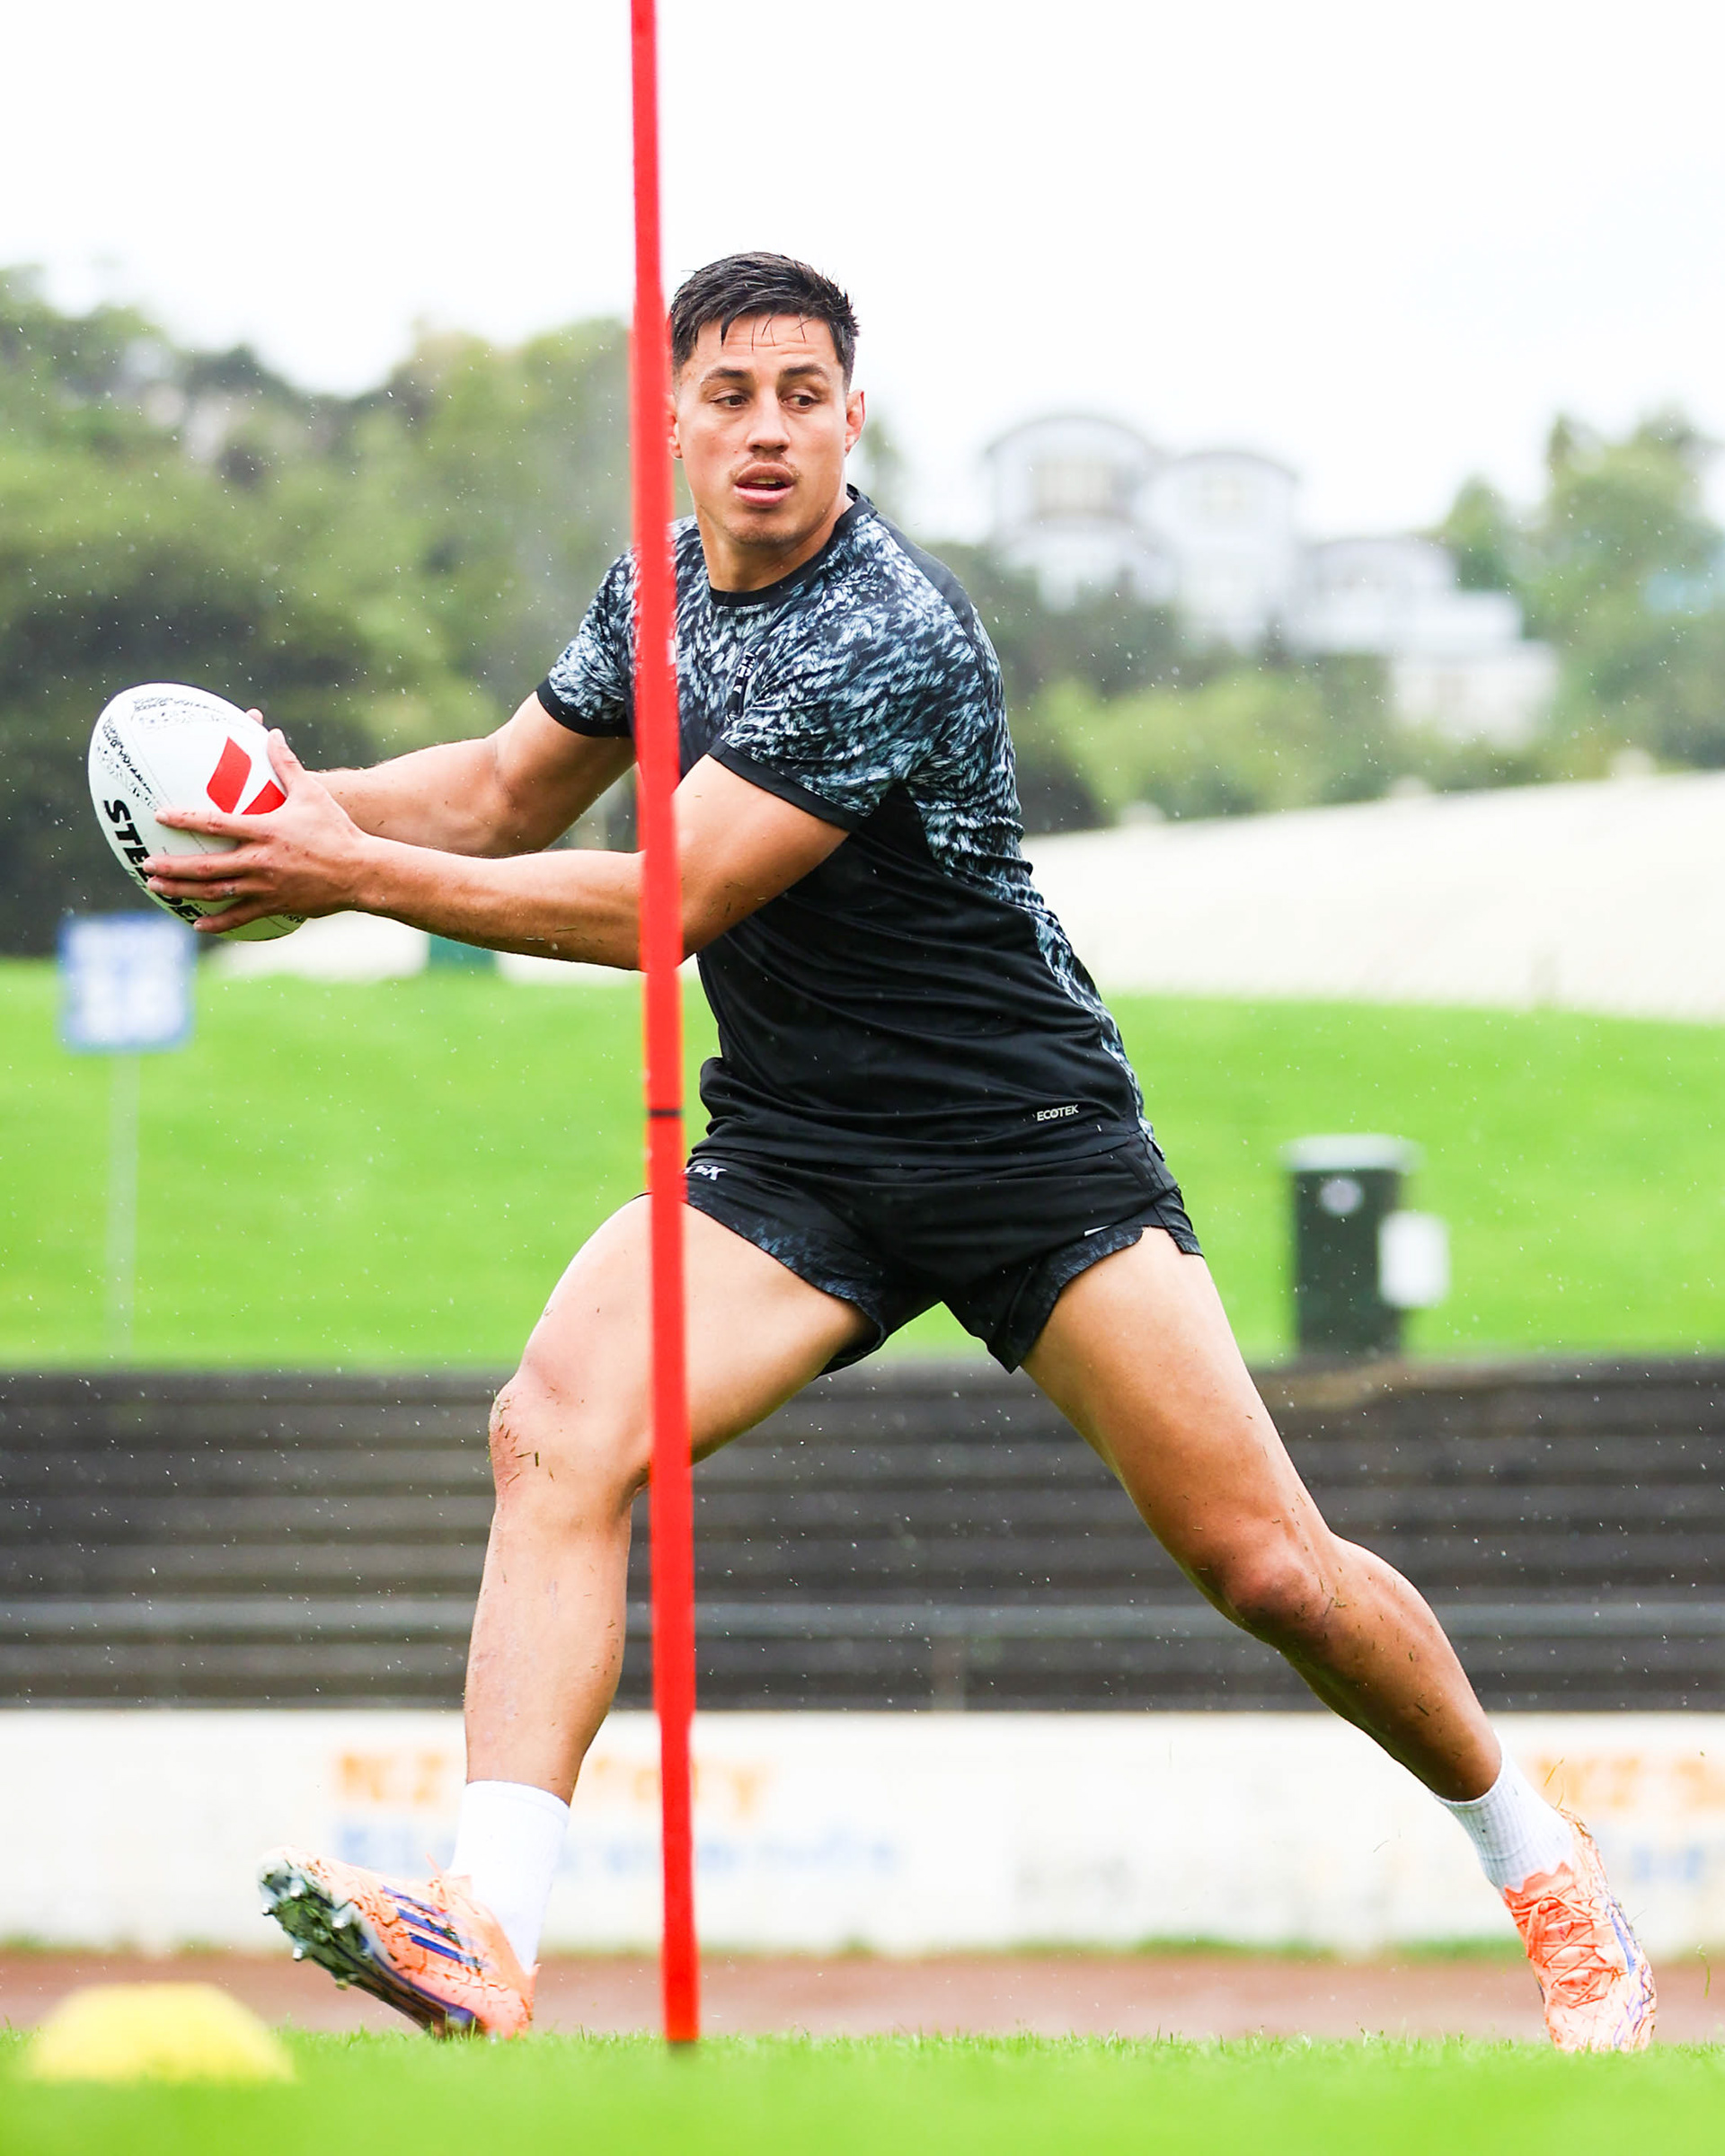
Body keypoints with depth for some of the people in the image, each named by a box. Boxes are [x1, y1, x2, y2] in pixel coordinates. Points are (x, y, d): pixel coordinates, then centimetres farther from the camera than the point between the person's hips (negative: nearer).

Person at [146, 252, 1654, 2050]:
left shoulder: (889, 641, -22)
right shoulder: (657, 586, 4)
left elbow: (668, 904, -23)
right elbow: (513, 787, 18)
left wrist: (362, 874, -22)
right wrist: (306, 796, -1)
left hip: (1030, 1141, -6)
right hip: (790, 1156, 6)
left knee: (1264, 1567, -8)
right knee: (552, 1429, -21)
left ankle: (1539, 1867, 18)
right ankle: (488, 1932, -31)